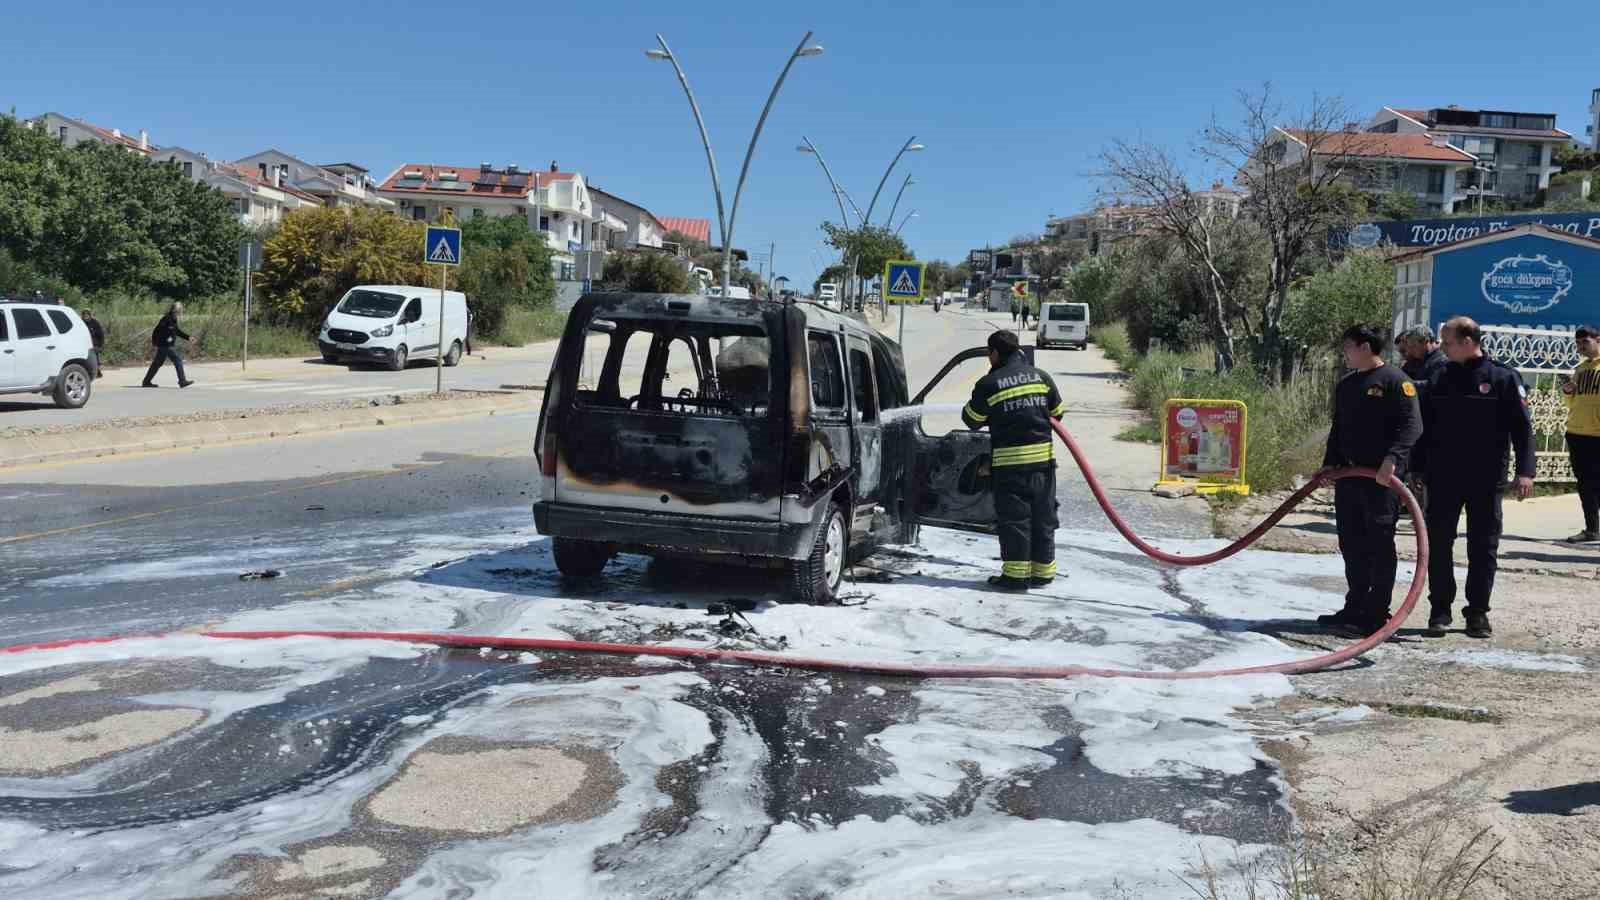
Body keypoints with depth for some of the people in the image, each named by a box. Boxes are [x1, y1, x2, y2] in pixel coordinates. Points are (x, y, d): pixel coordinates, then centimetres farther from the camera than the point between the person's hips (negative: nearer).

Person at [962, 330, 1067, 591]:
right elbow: (1057, 412, 15)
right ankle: (1042, 571, 19)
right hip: (1043, 456, 5)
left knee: (1013, 519, 2)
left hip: (1010, 461, -4)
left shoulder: (989, 384, -7)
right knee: (1043, 516, 12)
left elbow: (972, 420, 3)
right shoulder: (1040, 377, 7)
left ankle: (1016, 574, 3)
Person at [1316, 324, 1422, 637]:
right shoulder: (1345, 385, 19)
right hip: (1348, 475, 8)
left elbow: (1412, 425, -15)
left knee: (1379, 544, -4)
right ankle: (1354, 608, 21)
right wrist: (1329, 464, 13)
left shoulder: (1395, 380, -6)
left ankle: (1377, 614, 1)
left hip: (1382, 478, -8)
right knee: (1351, 544, 11)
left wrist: (1392, 459, -26)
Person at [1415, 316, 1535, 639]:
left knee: (1483, 548, 5)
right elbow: (1424, 428, 11)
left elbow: (1522, 427, -5)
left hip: (1486, 480, -3)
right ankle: (1440, 611, 11)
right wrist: (1418, 468, 7)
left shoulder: (1504, 378, -3)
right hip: (1443, 479, 3)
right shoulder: (1439, 379, 7)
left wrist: (1525, 470, -14)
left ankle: (1478, 612, 14)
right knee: (1438, 545, 3)